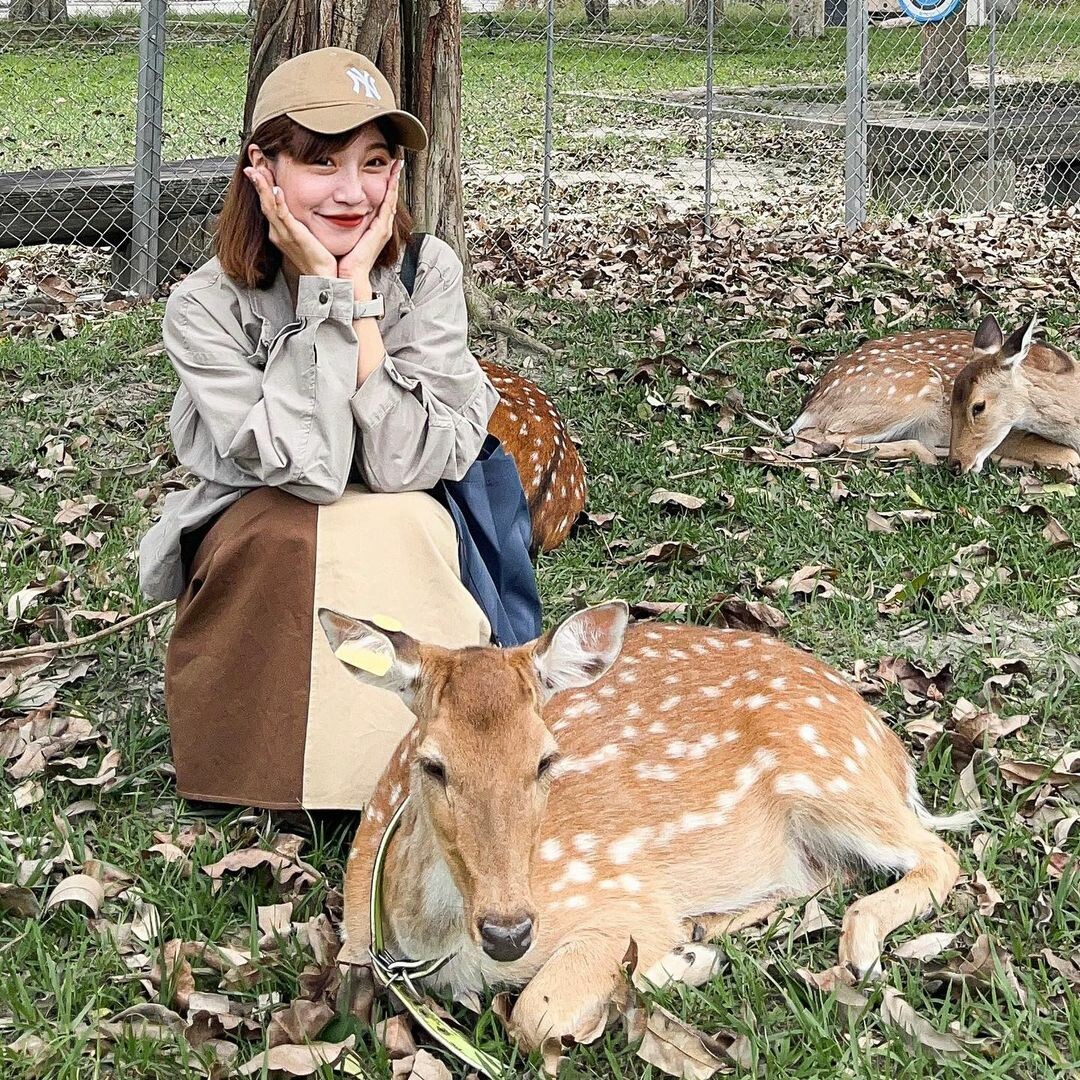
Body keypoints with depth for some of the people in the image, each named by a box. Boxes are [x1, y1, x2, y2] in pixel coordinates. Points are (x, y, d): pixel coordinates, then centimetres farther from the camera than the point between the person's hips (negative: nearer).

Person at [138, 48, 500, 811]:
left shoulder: (429, 274, -14)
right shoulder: (207, 307, -17)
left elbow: (406, 465, -23)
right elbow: (309, 468, -28)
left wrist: (359, 293, -26)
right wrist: (322, 292, -28)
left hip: (409, 560, 1)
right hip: (259, 557, -1)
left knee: (400, 523, -32)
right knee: (295, 530, -34)